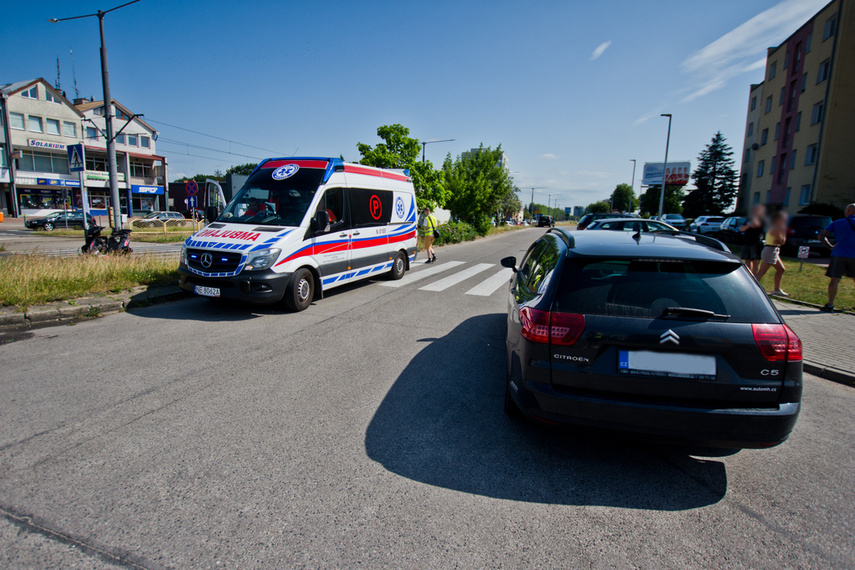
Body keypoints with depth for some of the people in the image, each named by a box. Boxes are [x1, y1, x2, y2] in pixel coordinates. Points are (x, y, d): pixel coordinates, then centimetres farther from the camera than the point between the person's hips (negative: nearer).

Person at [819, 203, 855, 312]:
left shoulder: (836, 223, 4)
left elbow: (821, 235, -1)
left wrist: (830, 246, 8)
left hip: (839, 254, -1)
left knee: (834, 280, -4)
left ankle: (830, 305, -9)